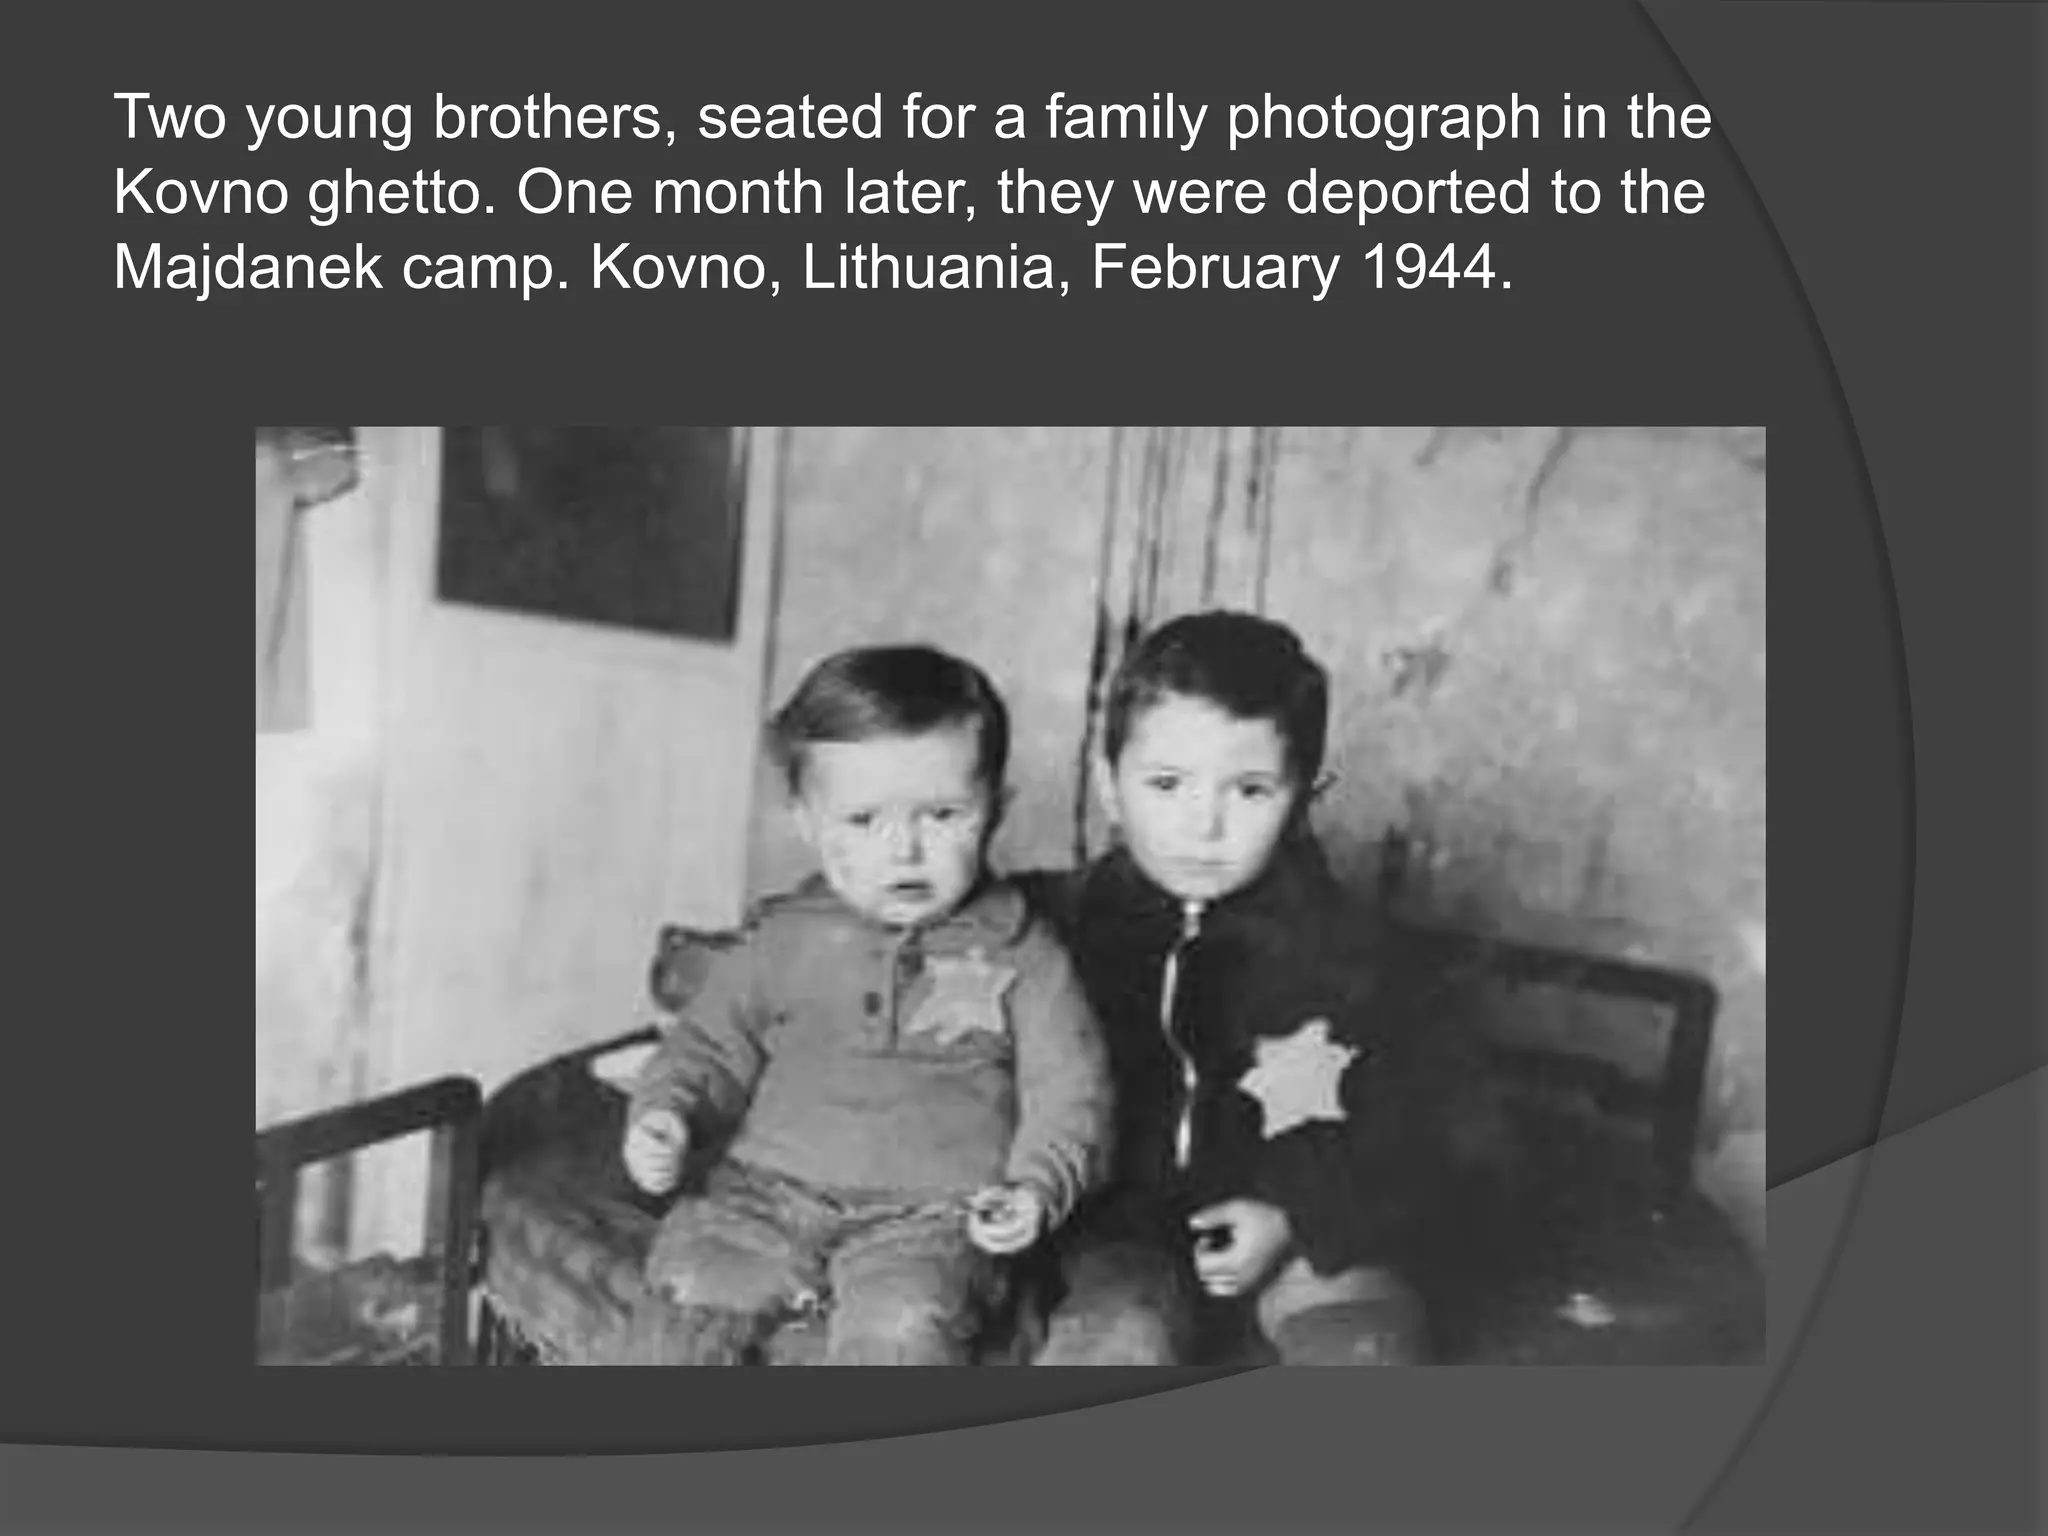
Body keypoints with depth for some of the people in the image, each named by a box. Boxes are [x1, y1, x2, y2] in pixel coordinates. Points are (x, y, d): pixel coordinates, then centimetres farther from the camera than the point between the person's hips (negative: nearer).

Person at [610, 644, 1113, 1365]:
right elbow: (712, 1044, 16)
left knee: (900, 1326, -29)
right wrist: (667, 1114, -4)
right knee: (693, 1289, -22)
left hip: (935, 1212, -2)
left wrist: (1037, 1186, -14)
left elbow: (1068, 1087, 3)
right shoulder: (782, 937, 9)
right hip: (771, 1189, 3)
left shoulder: (1018, 951, 3)